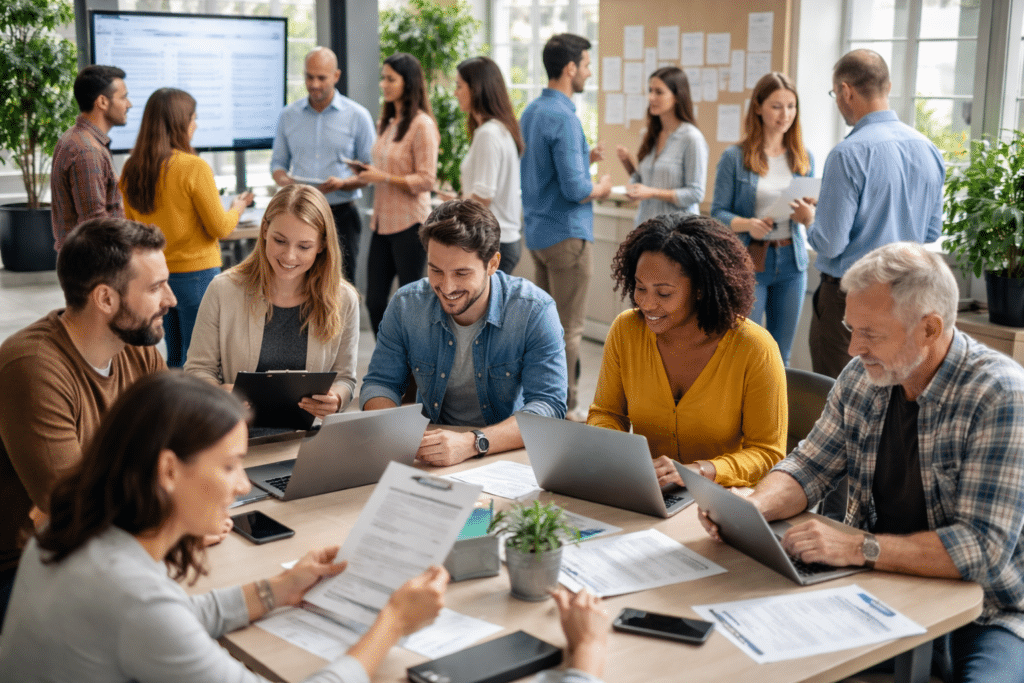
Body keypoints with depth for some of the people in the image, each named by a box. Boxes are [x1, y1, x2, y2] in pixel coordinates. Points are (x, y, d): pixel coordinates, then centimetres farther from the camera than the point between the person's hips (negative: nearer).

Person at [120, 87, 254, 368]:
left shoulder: (131, 170, 1)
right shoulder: (194, 167, -17)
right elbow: (220, 227, -10)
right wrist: (237, 208, 8)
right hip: (195, 272, -6)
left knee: (174, 359, 18)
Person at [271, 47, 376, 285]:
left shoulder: (357, 116, 2)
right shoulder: (288, 115, 11)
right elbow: (278, 162, 17)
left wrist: (343, 183, -16)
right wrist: (283, 179, -6)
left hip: (341, 215, -2)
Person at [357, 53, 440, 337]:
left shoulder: (421, 125, -11)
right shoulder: (386, 122, 14)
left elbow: (426, 180, -15)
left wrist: (384, 177, -19)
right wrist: (368, 172, 6)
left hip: (410, 223, -8)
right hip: (383, 222, 8)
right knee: (374, 301, 9)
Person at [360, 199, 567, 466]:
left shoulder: (535, 312, -16)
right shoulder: (405, 306, -5)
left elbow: (549, 406, -22)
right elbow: (380, 382, 4)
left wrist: (473, 443, -38)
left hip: (509, 454, 0)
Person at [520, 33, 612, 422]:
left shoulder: (531, 112, 11)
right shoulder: (563, 118, -19)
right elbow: (574, 189, -23)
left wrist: (584, 159, 14)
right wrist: (601, 189, -4)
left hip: (537, 230, 9)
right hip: (566, 233, -9)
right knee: (568, 328, -1)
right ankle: (566, 409, 6)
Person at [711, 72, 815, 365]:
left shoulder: (804, 158, 9)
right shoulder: (735, 157, -3)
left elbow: (814, 214, 11)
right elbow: (718, 212, -4)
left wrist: (808, 215, -13)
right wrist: (747, 224, -23)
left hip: (792, 262, 4)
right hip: (748, 261, -4)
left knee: (781, 354, 10)